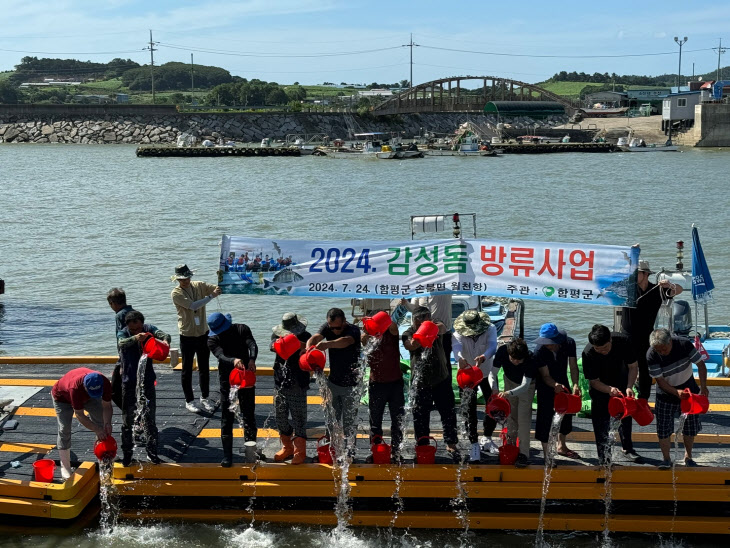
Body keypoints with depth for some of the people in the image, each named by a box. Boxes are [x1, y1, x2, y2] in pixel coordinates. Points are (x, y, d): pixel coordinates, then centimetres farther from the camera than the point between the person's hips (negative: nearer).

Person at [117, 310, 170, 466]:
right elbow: (122, 343, -34)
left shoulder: (149, 329, -7)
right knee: (128, 420, 8)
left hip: (147, 381, 1)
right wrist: (135, 338, -55)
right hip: (129, 383, -1)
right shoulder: (123, 334, -11)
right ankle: (127, 453, 20)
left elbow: (163, 334, -24)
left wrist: (165, 340, -49)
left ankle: (152, 453, 14)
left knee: (150, 419, 5)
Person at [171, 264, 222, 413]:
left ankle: (204, 398, 27)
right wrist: (211, 296, -28)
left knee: (204, 368, 14)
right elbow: (193, 306, -26)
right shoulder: (176, 293, -15)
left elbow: (218, 289, -1)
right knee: (187, 370, 5)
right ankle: (189, 401, 15)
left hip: (203, 333, 5)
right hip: (187, 336, -5)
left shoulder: (199, 286, 0)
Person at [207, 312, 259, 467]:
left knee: (249, 416, 11)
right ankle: (227, 455, 5)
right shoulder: (213, 340, -8)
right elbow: (221, 356, -27)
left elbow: (252, 345, -22)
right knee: (227, 418, -1)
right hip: (227, 382, -1)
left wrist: (252, 359, -43)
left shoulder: (242, 329, -5)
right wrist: (233, 361, -49)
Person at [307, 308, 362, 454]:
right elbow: (315, 338, -23)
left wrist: (328, 344, -60)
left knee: (349, 421, 0)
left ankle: (350, 451, 12)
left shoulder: (353, 330, -19)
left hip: (351, 384, -4)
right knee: (331, 420, 10)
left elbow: (345, 341, -41)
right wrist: (309, 348, -47)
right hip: (333, 381, 4)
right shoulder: (327, 328, -5)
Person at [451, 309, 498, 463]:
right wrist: (460, 359, -67)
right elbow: (456, 346, -44)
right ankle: (474, 445, 1)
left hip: (486, 373, 1)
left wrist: (483, 357, -62)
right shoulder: (459, 333, -23)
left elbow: (492, 346, -40)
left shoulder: (490, 329, -22)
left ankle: (488, 439, 28)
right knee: (470, 410, -8)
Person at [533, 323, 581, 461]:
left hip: (562, 381, 5)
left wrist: (575, 384, -32)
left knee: (567, 411, 14)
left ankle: (561, 446, 35)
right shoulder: (540, 350, -30)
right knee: (545, 415, -10)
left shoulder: (569, 343, -19)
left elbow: (573, 366, -17)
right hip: (545, 385, -5)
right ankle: (546, 453, 0)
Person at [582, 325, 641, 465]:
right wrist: (609, 389, -43)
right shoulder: (588, 353, -34)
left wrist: (629, 387, -30)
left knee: (625, 417, 14)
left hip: (621, 384, 2)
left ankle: (628, 448, 32)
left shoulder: (623, 341, -30)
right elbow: (594, 381, -24)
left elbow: (633, 366, -16)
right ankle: (603, 455, 10)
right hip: (601, 388, -2)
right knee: (601, 421, -3)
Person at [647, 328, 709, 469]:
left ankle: (688, 457, 28)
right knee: (663, 430, -3)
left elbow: (700, 364, -13)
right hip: (666, 394, -1)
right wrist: (676, 392, -34)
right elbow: (660, 380, -20)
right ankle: (666, 459, 14)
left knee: (690, 427, 9)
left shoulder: (684, 344, -22)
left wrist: (703, 387, -21)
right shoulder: (651, 356, -24)